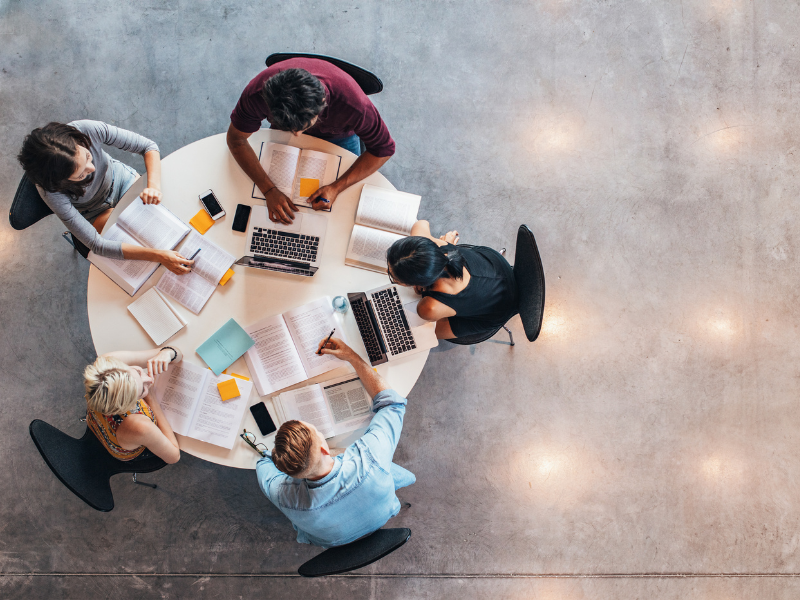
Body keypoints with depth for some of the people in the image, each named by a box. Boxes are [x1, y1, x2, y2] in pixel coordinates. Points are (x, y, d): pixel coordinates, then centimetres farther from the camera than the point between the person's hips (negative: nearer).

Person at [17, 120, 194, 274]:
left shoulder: (88, 130, -37)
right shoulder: (51, 191, -40)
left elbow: (148, 146, -24)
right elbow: (96, 244, -38)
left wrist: (154, 185, -43)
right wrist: (158, 256, -46)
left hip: (120, 178, 3)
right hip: (96, 212, -2)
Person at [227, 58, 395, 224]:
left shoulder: (351, 102, -47)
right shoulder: (257, 93, -43)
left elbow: (383, 148, -30)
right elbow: (236, 138, -26)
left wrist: (337, 187, -40)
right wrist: (269, 190, -38)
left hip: (338, 135, -1)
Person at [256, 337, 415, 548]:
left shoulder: (285, 496, -43)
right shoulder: (369, 459, -48)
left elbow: (265, 463, -14)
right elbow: (392, 402, -27)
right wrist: (352, 356, -24)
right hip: (381, 520, 0)